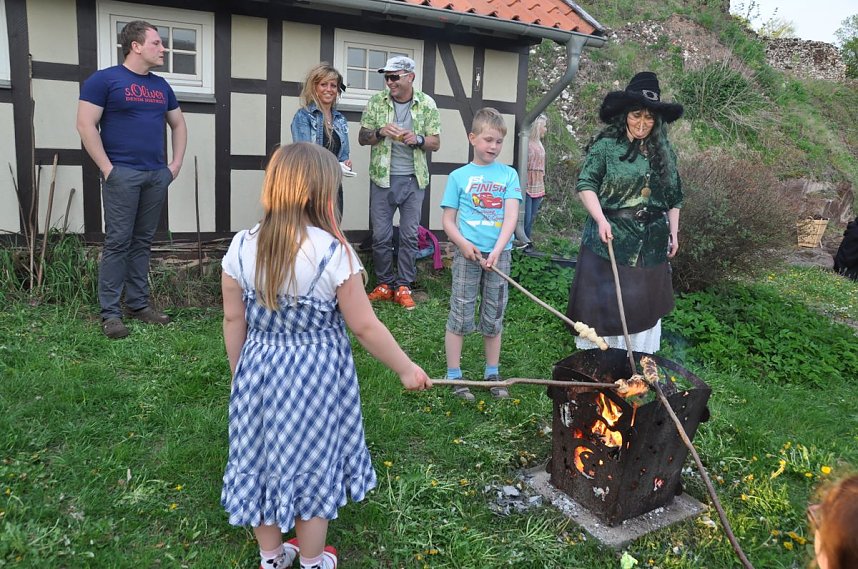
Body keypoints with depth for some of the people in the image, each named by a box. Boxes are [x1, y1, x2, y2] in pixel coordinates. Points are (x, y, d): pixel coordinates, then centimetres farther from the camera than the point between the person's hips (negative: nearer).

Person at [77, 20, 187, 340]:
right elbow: (86, 126, -8)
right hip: (122, 174, -5)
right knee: (118, 242, -5)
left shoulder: (161, 86, 15)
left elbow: (178, 124, 25)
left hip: (157, 175, 6)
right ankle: (110, 313, 1)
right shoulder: (104, 80, -2)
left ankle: (139, 304, 17)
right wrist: (107, 168, -13)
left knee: (143, 242, 9)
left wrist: (176, 163, 13)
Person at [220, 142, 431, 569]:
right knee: (314, 465, 16)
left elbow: (233, 319, 1)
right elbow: (364, 326, -15)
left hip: (258, 370, 4)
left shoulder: (242, 247, -7)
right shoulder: (333, 253, -19)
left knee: (262, 459, 20)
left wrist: (239, 372, 15)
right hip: (316, 375, -3)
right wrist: (406, 369, -3)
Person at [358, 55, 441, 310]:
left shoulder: (427, 104, 1)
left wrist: (417, 139, -17)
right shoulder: (376, 101, 1)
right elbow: (362, 138, 5)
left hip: (414, 179, 0)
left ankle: (403, 287, 13)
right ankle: (384, 284, 17)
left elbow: (435, 143, 3)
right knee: (381, 235, 3)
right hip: (383, 177, 0)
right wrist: (380, 131, -15)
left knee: (409, 235, 3)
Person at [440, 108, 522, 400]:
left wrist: (497, 251, -18)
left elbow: (511, 217, -5)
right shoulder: (459, 176, 3)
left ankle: (492, 374, 25)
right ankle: (454, 376, 13)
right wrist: (463, 243, -15)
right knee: (460, 315, 2)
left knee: (494, 317, 11)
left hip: (499, 254, 2)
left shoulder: (509, 175, 4)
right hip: (468, 253, -1)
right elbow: (448, 220, 3)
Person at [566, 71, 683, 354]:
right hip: (610, 238, -4)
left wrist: (674, 233, 13)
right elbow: (585, 184, -8)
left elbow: (673, 197, 16)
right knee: (603, 302, 1)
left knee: (643, 305, 11)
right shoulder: (606, 145, -5)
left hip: (651, 244, 5)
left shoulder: (663, 151, 9)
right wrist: (601, 219, -21)